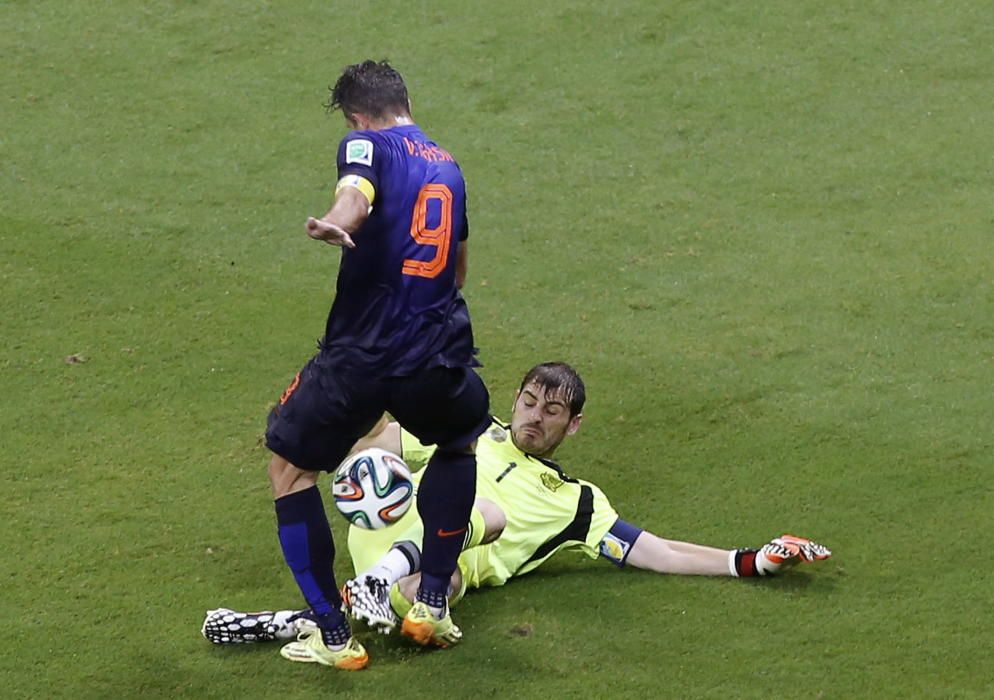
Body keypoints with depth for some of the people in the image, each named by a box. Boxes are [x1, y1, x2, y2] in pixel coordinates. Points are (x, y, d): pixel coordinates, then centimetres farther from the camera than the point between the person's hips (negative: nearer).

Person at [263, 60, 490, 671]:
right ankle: (432, 603, 28)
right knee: (463, 439, 36)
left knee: (290, 467, 16)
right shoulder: (448, 166, 20)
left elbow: (357, 192, -26)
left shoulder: (367, 144, 1)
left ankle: (333, 635, 10)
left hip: (359, 357, -5)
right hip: (440, 358, 5)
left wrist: (335, 226, -48)